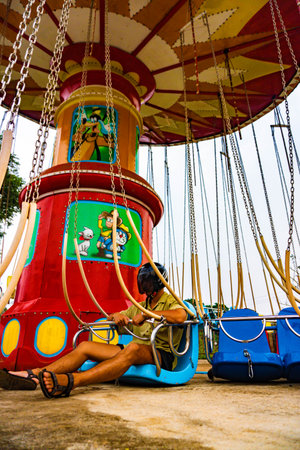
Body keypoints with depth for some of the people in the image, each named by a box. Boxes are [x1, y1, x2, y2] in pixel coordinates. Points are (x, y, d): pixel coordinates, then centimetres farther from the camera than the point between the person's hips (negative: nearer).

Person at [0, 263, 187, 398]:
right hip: (135, 350, 7)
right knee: (86, 346, -11)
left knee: (133, 348, -40)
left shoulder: (171, 302, 5)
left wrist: (147, 314, -19)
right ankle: (34, 375, -26)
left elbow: (181, 316, -20)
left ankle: (70, 381, -55)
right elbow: (111, 316, 25)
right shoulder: (138, 306, 25)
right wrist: (116, 316, 0)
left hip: (161, 354, -6)